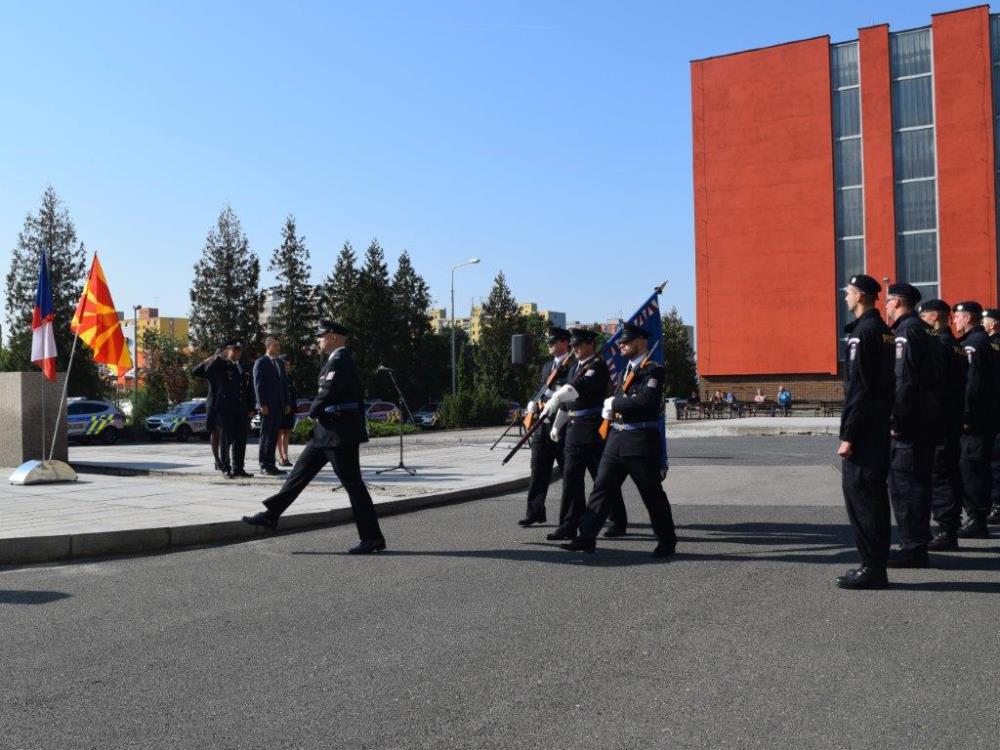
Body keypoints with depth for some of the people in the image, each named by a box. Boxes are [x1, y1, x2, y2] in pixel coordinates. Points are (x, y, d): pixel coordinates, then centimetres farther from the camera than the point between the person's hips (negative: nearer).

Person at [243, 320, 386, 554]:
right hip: (326, 432, 10)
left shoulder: (339, 360, -15)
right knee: (300, 472, 12)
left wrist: (313, 412, -6)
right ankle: (271, 515, 19)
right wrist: (359, 427, 22)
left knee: (353, 484, -5)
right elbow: (357, 396, 20)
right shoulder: (341, 359, 16)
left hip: (339, 433, -10)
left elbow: (327, 392, -25)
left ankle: (372, 538, 2)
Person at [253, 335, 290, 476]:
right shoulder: (260, 363, -4)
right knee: (266, 435, -3)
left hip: (279, 405, 6)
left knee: (274, 435, 7)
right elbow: (258, 385, -10)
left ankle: (271, 464, 11)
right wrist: (262, 404, -16)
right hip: (267, 406, -6)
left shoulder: (280, 363, 16)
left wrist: (287, 403, 11)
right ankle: (264, 465, 0)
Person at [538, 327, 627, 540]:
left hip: (593, 428, -8)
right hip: (574, 428, 8)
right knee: (571, 477, 6)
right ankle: (569, 525, 10)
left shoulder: (598, 366, -10)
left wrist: (555, 399, -37)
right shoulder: (574, 367, 17)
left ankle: (618, 523, 16)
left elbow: (579, 387, -28)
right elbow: (567, 398, 22)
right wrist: (557, 425, 21)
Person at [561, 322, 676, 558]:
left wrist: (614, 403, -13)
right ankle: (587, 537, 8)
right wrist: (612, 407, -1)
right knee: (602, 487, 5)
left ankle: (667, 541, 18)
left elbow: (645, 401, -23)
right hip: (616, 438, 7)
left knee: (653, 494, 4)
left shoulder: (653, 370, -9)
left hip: (640, 441, -7)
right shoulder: (624, 369, 16)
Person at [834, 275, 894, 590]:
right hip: (880, 427, 10)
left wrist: (848, 435, -19)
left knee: (859, 494, -6)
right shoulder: (883, 331, 15)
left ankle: (872, 568, -4)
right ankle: (876, 564, 19)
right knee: (874, 493, 13)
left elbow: (858, 388, -20)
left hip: (864, 430, -10)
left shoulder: (862, 333, -15)